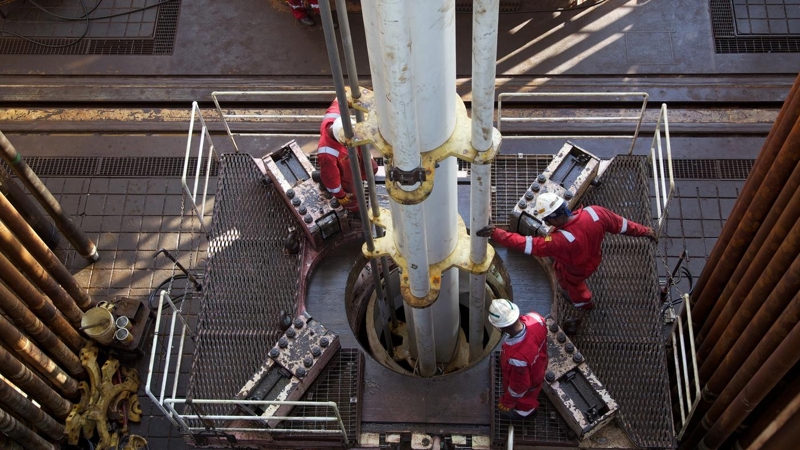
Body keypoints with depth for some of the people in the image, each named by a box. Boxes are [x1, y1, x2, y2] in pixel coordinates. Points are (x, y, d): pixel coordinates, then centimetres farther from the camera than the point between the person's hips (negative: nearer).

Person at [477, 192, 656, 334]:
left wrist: (495, 234, -43)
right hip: (593, 258, 7)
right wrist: (644, 231, 2)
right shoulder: (595, 213, -33)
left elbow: (526, 244, -45)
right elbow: (622, 224, -17)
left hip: (575, 272, -7)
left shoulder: (560, 241, -48)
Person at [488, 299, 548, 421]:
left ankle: (525, 411, 64)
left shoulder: (517, 357, -52)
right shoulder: (535, 318, -36)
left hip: (527, 385, -5)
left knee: (524, 398, 33)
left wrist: (506, 402, -9)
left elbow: (519, 386, -31)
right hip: (538, 367, 5)